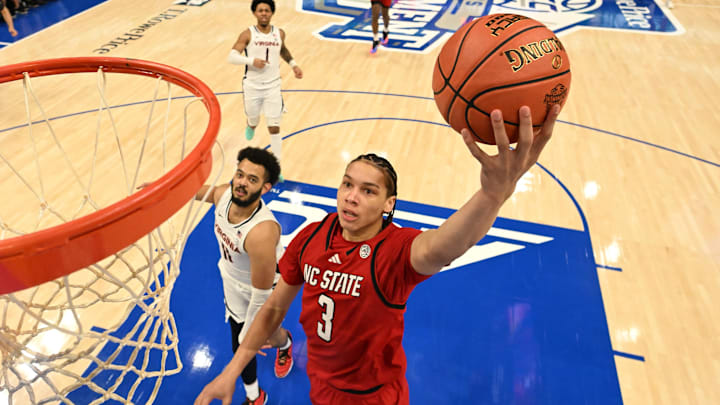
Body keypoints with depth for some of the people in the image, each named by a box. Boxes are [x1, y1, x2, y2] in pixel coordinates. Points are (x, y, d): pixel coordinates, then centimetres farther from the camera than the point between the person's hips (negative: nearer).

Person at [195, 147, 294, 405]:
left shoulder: (262, 232, -45)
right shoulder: (223, 194, -24)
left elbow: (261, 294, -34)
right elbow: (205, 190, 6)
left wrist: (249, 335, -23)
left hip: (268, 284, -5)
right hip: (233, 279, 6)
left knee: (269, 334, 23)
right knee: (239, 345, 16)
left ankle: (285, 345, 64)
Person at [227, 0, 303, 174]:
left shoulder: (279, 33, 3)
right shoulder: (247, 34, -8)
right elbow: (232, 56, -16)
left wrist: (293, 64, 15)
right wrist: (251, 60, -29)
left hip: (273, 87, 1)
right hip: (252, 86, -1)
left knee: (274, 127, -4)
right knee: (253, 120, 19)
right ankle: (250, 126, 59)